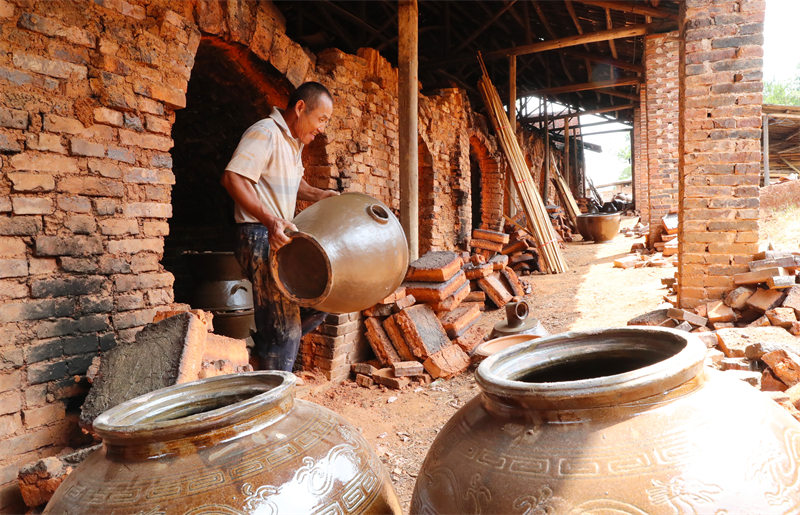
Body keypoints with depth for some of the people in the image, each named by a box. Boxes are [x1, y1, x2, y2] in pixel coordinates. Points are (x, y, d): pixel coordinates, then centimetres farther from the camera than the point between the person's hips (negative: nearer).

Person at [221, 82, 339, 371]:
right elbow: (232, 178, -24)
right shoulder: (265, 133, -13)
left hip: (282, 239, 10)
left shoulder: (294, 142, 18)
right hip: (260, 239, -10)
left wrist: (316, 195, 13)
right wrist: (269, 219, -34)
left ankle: (265, 345, 21)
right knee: (283, 329, -7)